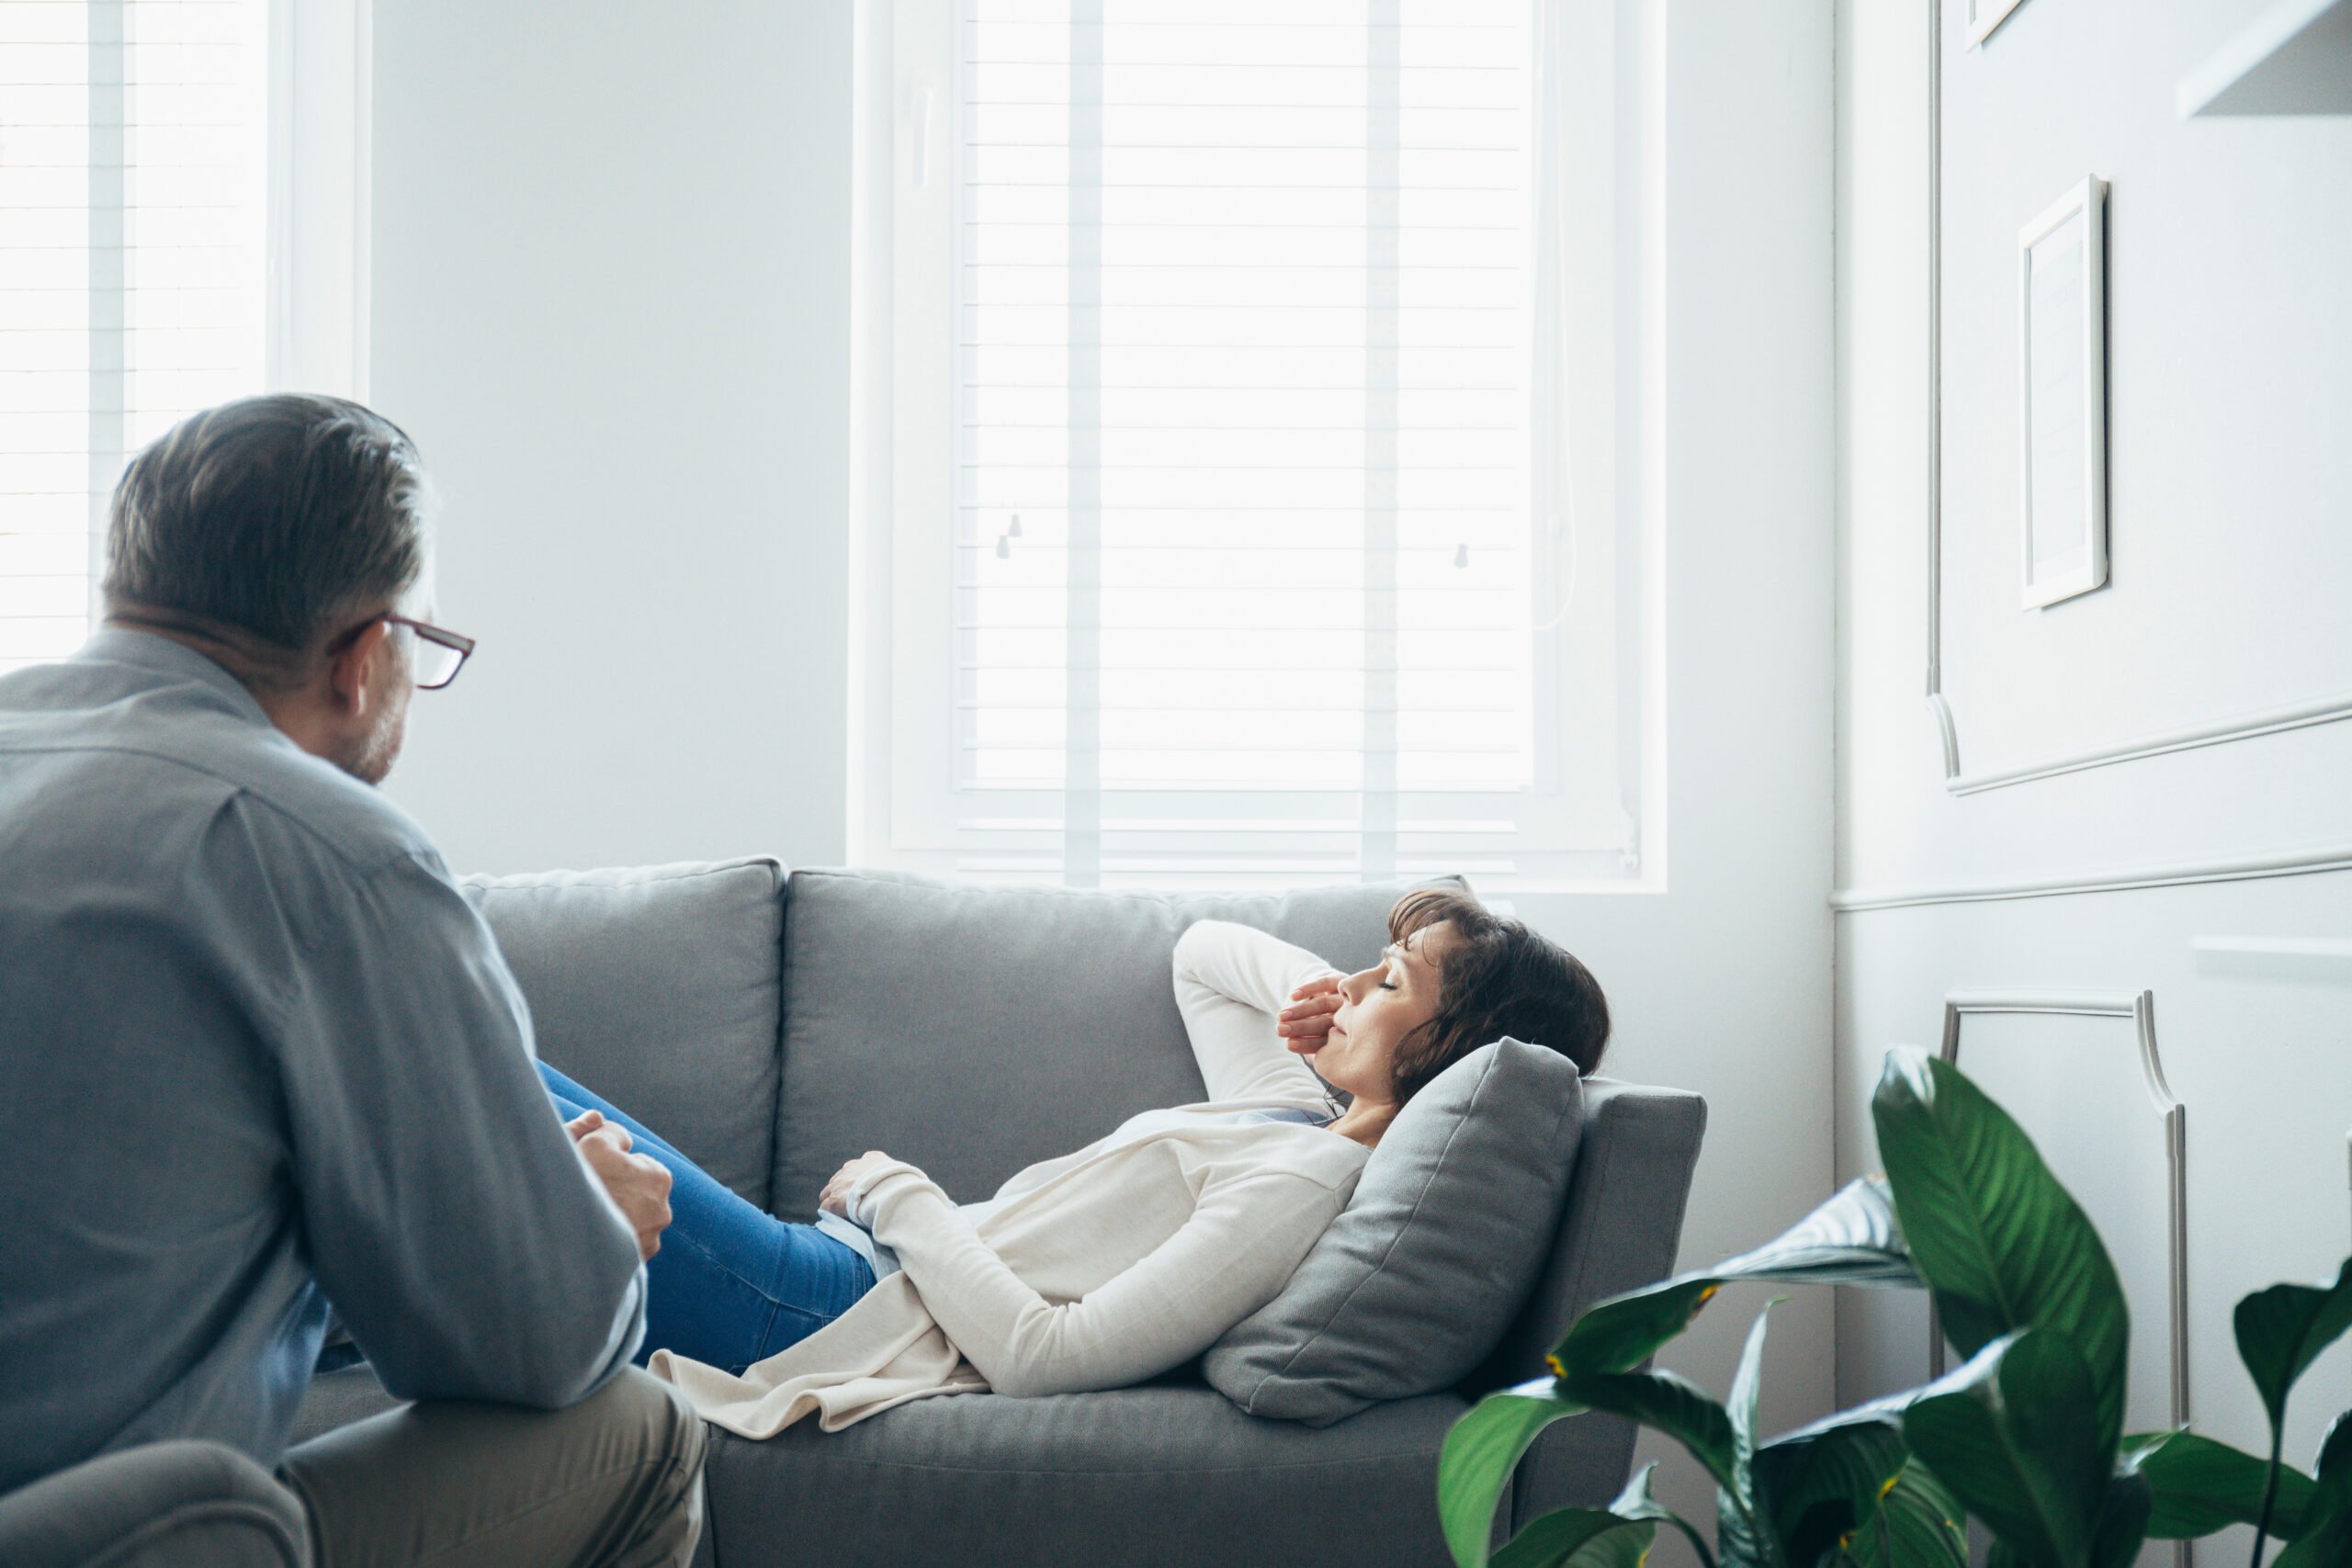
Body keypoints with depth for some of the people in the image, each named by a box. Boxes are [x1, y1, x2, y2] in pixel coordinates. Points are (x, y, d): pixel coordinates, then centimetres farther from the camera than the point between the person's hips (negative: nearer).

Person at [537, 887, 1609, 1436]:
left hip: (847, 1308, -9)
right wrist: (1314, 991, 5)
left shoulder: (1300, 1187, -21)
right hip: (855, 1261, 9)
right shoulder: (1302, 1108, 7)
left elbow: (1040, 1354, -26)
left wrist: (896, 1191, -14)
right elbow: (1199, 951, 26)